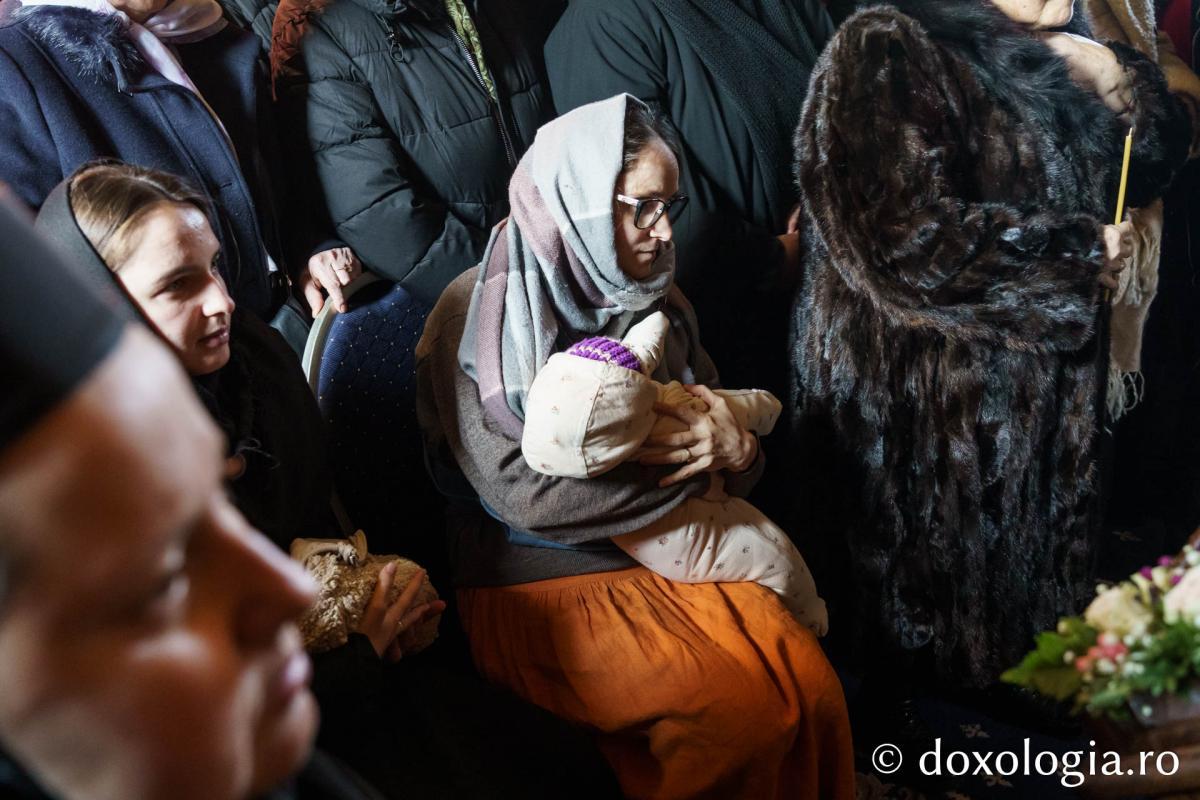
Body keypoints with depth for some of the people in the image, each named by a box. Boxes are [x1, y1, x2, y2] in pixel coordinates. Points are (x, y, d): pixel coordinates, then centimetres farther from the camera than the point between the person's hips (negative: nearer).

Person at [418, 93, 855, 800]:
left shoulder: (659, 304, 11)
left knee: (811, 686, -21)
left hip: (673, 558, 5)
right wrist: (679, 458, -12)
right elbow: (521, 493, -17)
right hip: (544, 583, -5)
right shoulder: (481, 311, -8)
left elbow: (721, 430, 14)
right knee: (738, 706, -26)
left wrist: (737, 450, -11)